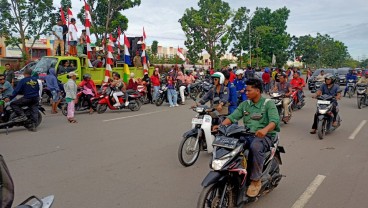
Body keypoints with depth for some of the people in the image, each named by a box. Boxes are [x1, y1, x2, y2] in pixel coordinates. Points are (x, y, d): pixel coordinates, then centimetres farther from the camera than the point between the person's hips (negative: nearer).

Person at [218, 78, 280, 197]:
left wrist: (265, 129, -40)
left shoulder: (268, 104, -2)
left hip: (265, 136, -5)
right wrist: (221, 126, -17)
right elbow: (233, 117, 3)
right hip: (247, 135, 5)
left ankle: (256, 181, -23)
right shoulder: (244, 104, 14)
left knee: (255, 147, -38)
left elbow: (275, 120, -18)